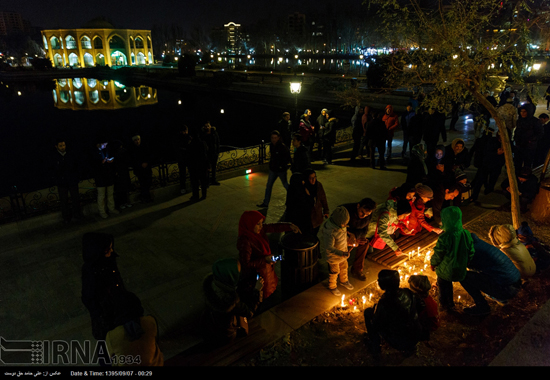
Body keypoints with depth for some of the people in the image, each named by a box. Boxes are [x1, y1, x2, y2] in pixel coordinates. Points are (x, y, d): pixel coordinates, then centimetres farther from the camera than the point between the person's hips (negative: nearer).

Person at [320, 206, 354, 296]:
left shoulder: (340, 223, -15)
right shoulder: (329, 232, -40)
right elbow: (329, 248, -38)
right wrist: (341, 253, -46)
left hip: (343, 253, 7)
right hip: (333, 256, -7)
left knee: (344, 267, 29)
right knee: (334, 272, 17)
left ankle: (344, 281, 58)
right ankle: (332, 287, 45)